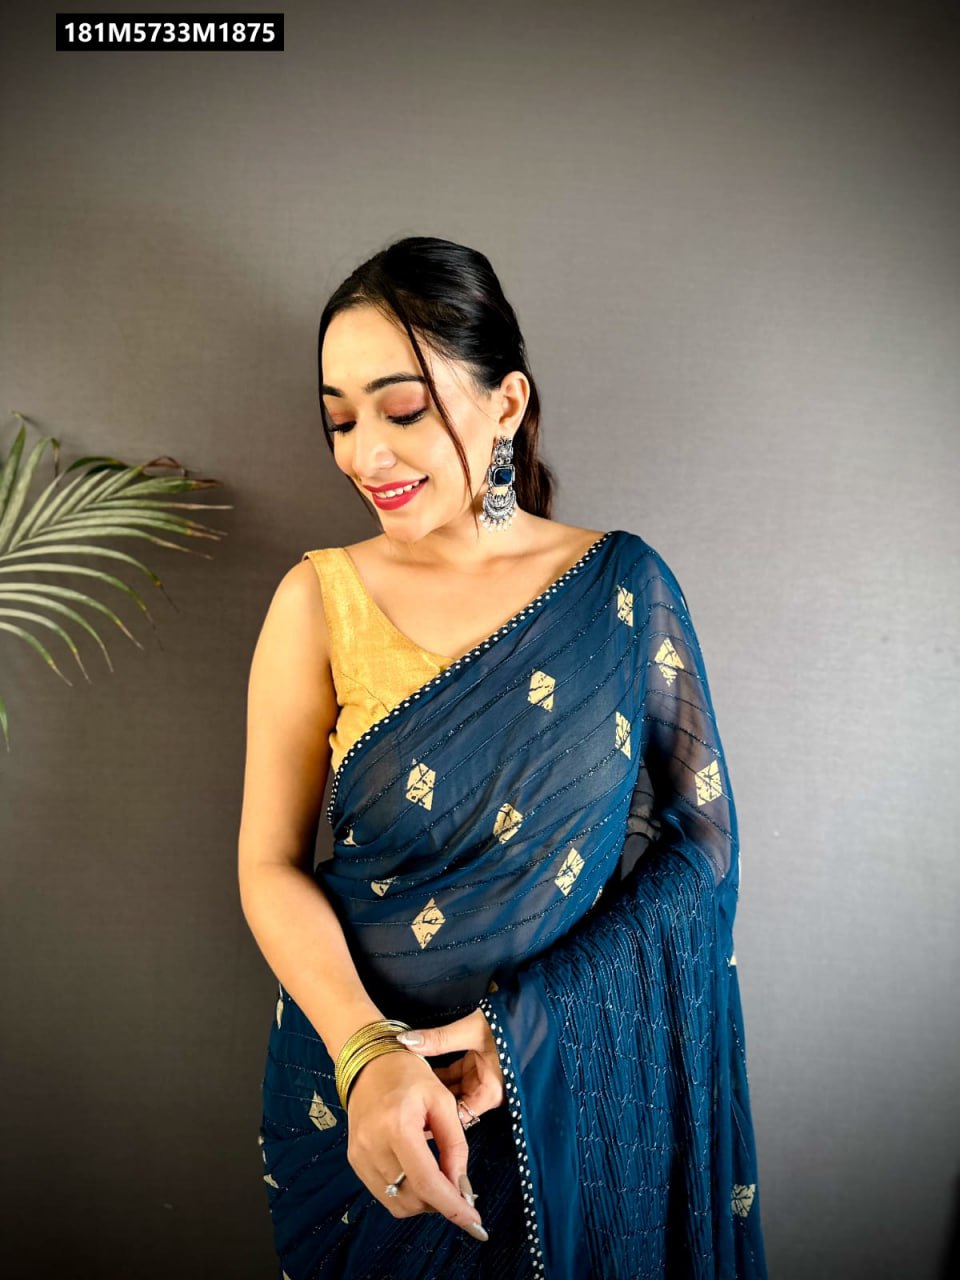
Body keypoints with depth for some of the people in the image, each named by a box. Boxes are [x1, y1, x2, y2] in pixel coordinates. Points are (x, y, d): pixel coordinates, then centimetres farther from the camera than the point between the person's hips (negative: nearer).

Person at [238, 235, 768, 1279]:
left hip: (578, 1080, 0)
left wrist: (524, 1024, -16)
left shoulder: (621, 585, -9)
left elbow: (704, 837, -7)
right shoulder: (320, 598, -9)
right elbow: (270, 863, -8)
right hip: (358, 1070, 1)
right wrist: (366, 1054, -23)